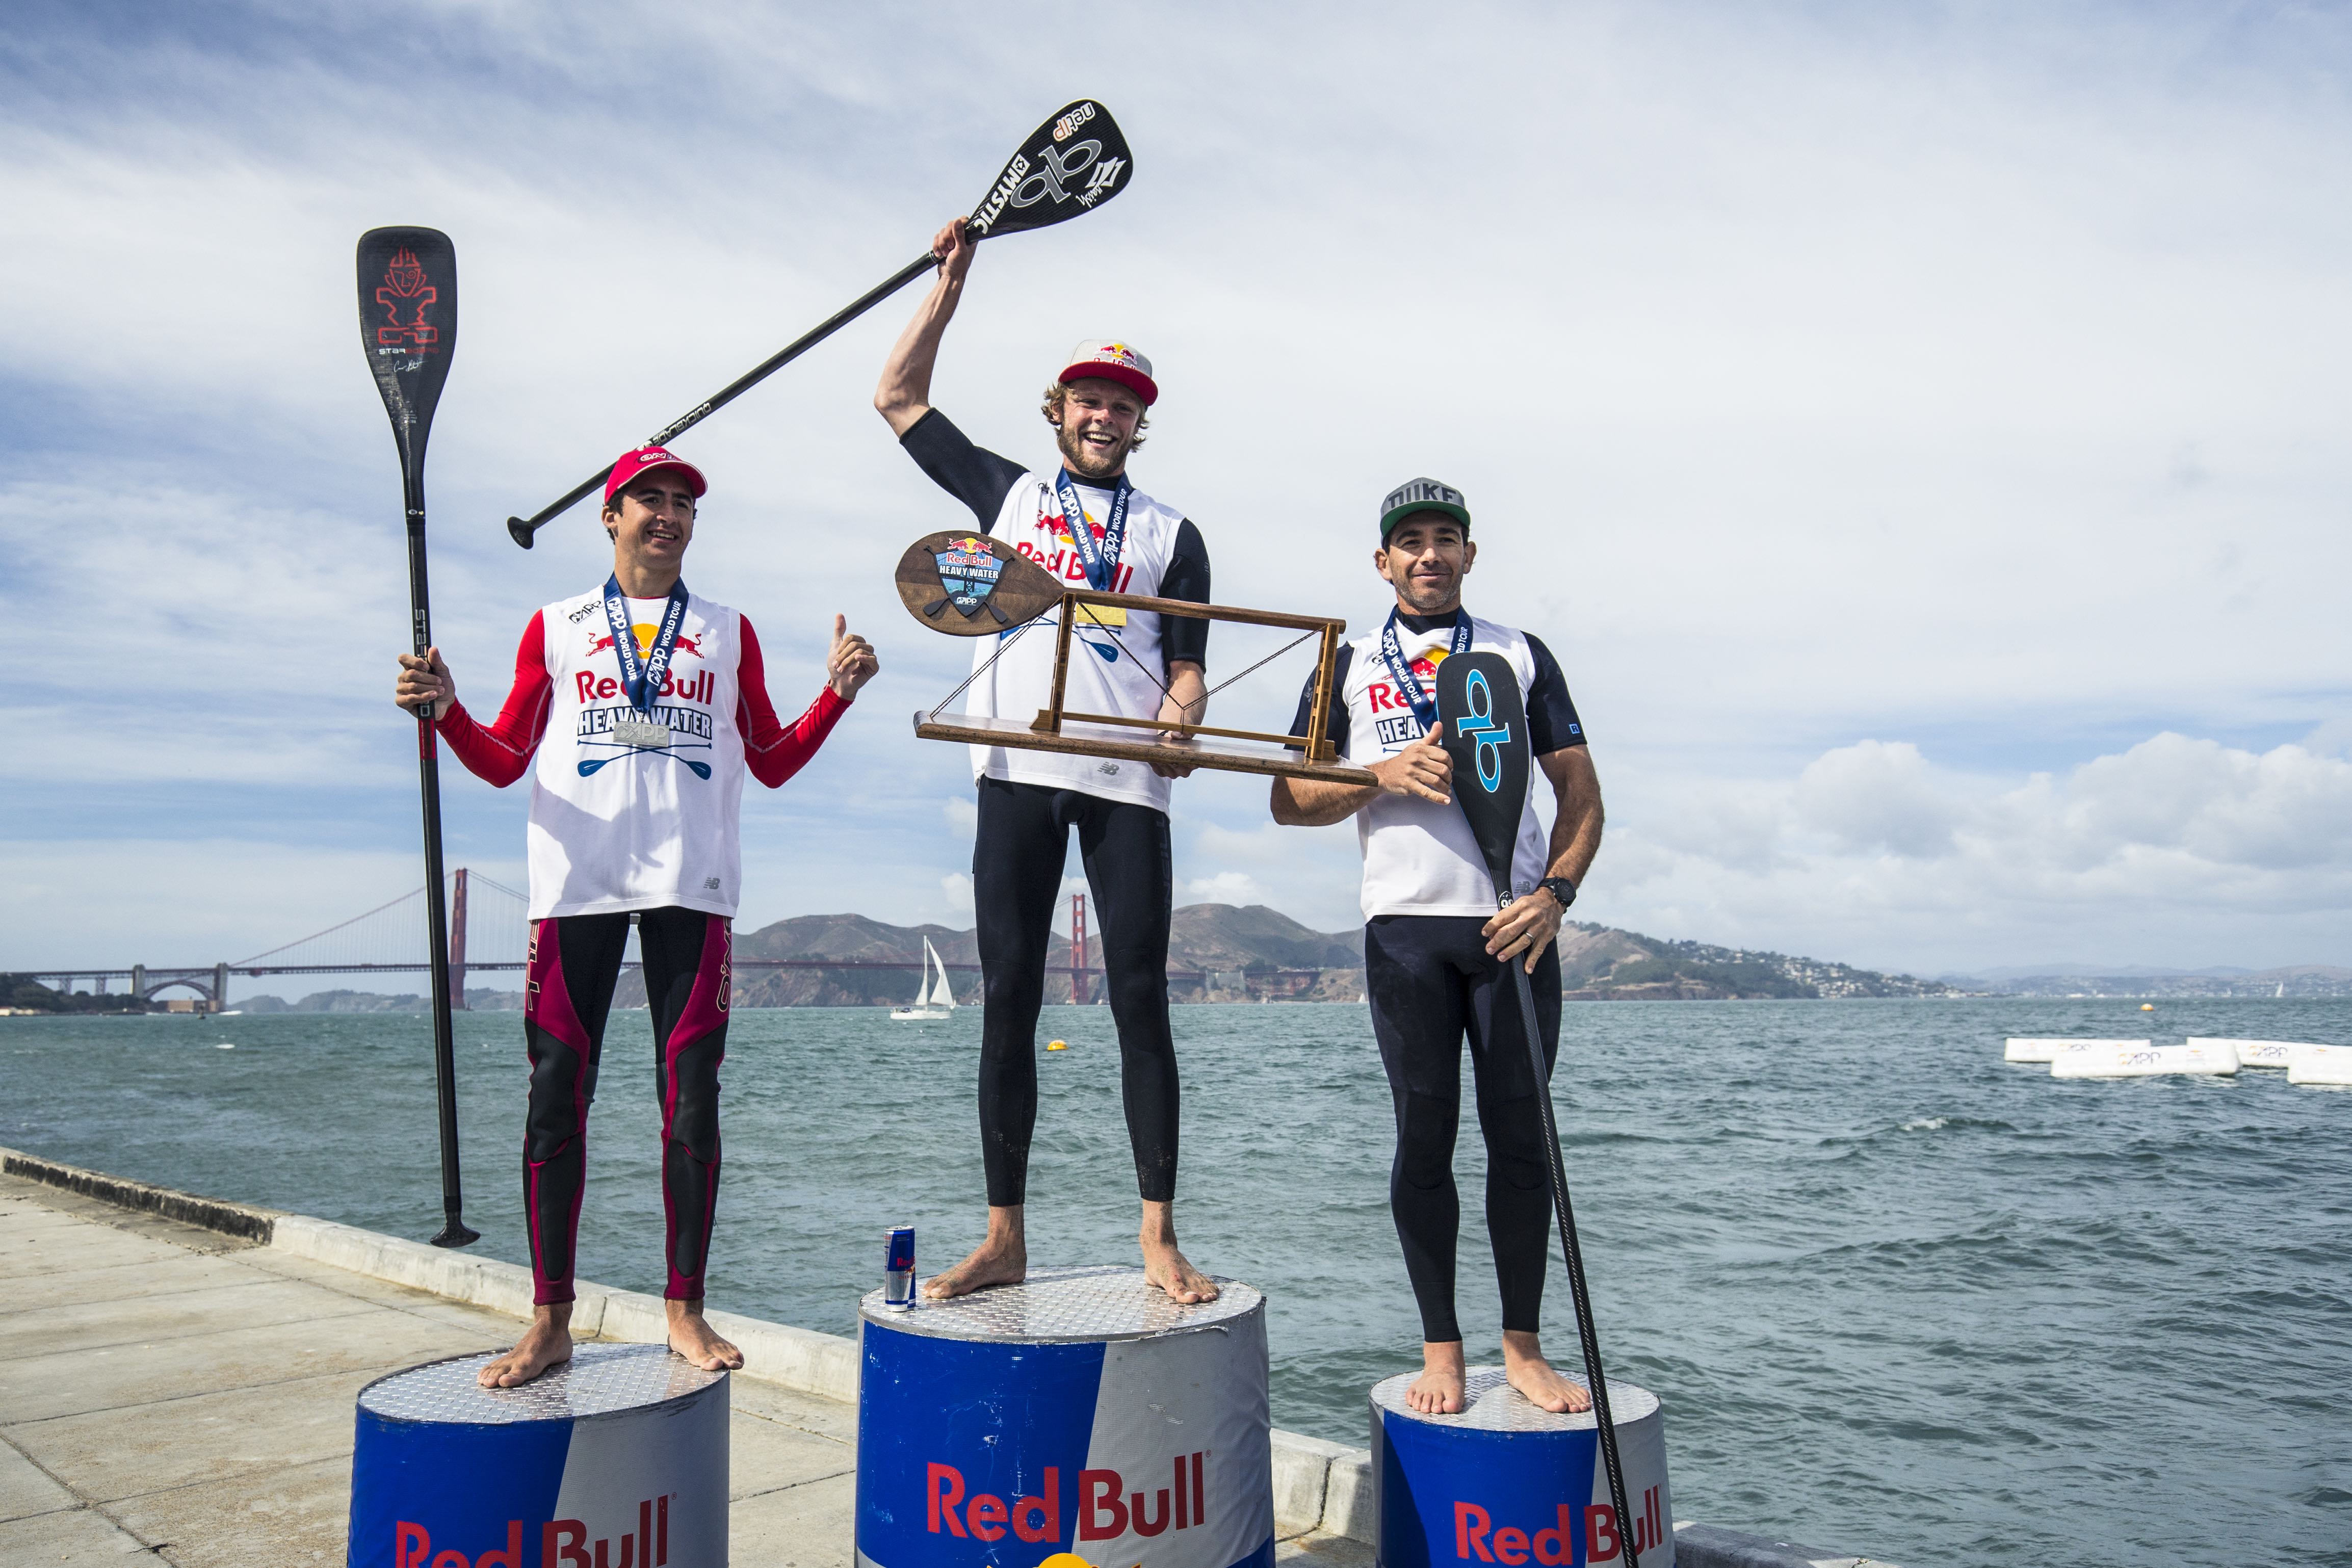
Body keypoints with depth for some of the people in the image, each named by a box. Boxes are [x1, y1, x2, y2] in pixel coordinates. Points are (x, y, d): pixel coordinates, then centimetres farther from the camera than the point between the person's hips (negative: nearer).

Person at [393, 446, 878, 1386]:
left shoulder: (728, 633, 17)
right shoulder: (556, 628, 15)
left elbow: (772, 762, 15)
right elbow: (505, 761, 12)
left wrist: (837, 693, 2)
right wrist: (445, 710, -6)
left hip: (691, 885, 0)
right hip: (577, 883, 0)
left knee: (691, 1098, -1)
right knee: (556, 1097, -2)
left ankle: (685, 1309, 9)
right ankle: (550, 1319, 7)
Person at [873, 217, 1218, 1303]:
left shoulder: (1171, 534, 15)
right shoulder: (1008, 493, 18)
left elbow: (1186, 664, 9)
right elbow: (898, 397, 21)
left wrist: (1180, 722, -13)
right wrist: (950, 282, 19)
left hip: (1126, 778, -1)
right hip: (1017, 772, 1)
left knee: (1140, 1001, -3)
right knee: (1008, 999, 0)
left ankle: (1159, 1237, 1)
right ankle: (1003, 1240, 6)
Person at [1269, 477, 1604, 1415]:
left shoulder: (1522, 656, 14)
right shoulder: (1348, 668, 13)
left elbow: (1580, 790, 10)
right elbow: (1290, 800, 9)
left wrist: (1554, 894, -6)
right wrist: (1384, 775, -9)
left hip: (1514, 924, 1)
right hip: (1405, 926, 0)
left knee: (1520, 1135, 3)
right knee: (1425, 1137, 2)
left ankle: (1523, 1348, 15)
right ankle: (1441, 1350, 13)